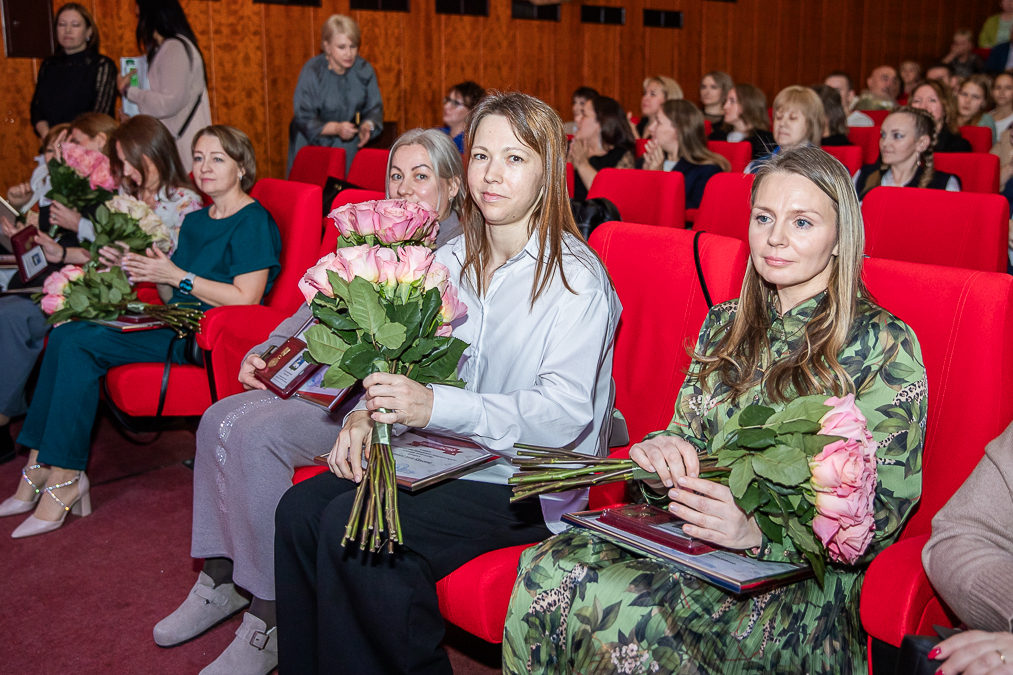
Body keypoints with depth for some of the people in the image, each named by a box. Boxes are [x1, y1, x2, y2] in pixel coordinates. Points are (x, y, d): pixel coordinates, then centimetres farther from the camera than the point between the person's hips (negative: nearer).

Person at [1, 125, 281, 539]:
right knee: (66, 335, -12)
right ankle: (40, 469, -11)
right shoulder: (195, 221, 21)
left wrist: (178, 276, -13)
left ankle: (64, 478, -14)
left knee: (81, 343, -21)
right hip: (175, 326, 8)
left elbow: (245, 299, -16)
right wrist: (150, 273, 1)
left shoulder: (254, 222, -5)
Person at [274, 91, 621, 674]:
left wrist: (435, 406, -32)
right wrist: (370, 413, -11)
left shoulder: (575, 277, -11)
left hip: (527, 482, -6)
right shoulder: (451, 260, 11)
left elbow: (565, 413, -21)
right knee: (301, 508, -14)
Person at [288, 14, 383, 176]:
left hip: (349, 148, 3)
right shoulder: (312, 72, -14)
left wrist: (367, 126, -22)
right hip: (313, 145, -3)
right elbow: (304, 119, -16)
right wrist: (336, 128, -32)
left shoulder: (364, 70, -3)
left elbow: (374, 108, 1)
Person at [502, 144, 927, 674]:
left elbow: (881, 510, -8)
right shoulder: (724, 324, 14)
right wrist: (662, 457, -9)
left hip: (805, 577, -5)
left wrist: (757, 531, -25)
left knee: (615, 603, -32)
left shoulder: (884, 345, -3)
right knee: (545, 570, -25)